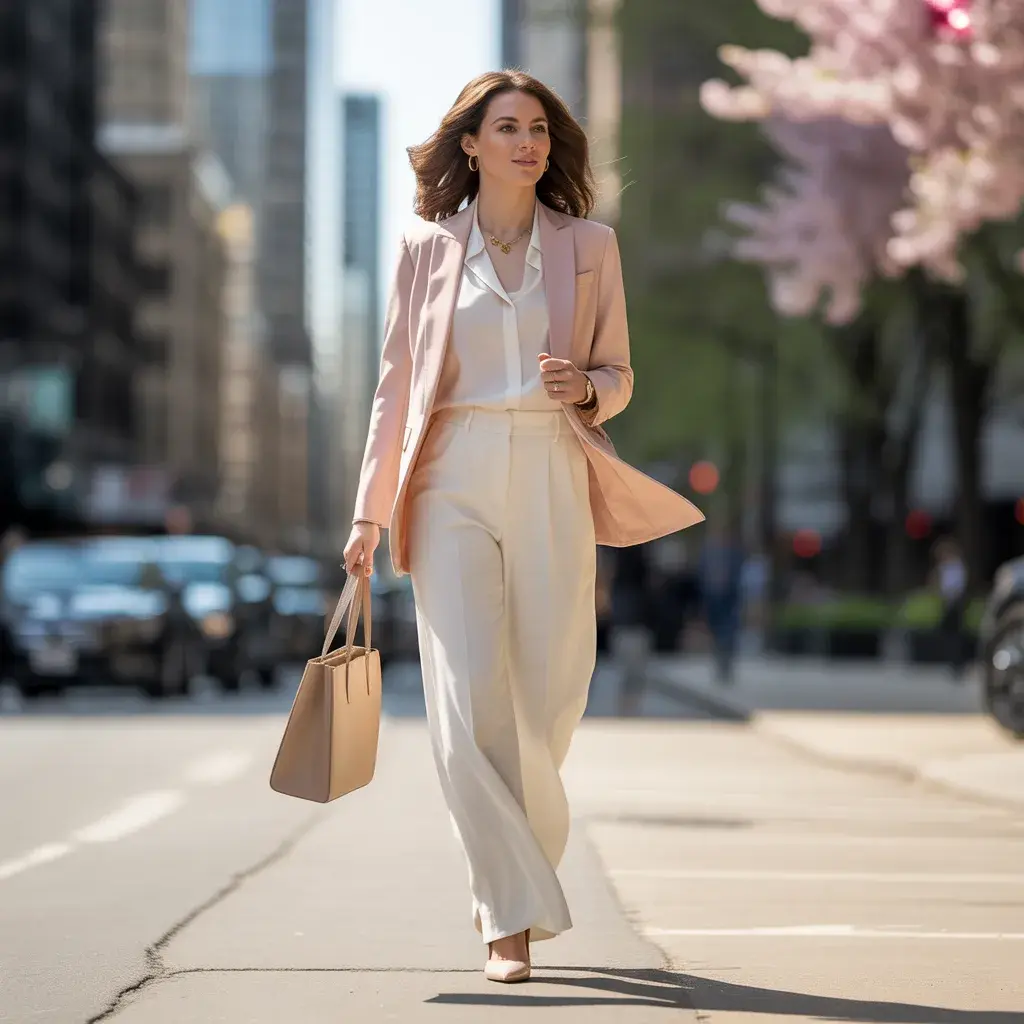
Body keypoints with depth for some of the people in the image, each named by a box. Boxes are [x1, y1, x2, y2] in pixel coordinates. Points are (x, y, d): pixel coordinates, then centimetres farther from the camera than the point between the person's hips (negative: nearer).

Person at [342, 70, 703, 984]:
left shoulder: (589, 246, 9)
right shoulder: (426, 247, 7)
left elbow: (618, 375, 13)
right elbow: (396, 387, 9)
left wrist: (586, 386, -11)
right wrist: (370, 513, 5)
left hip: (553, 482, 1)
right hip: (455, 484, -1)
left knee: (549, 701, 1)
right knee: (469, 702, -11)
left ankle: (509, 877, 27)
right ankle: (512, 917, -5)